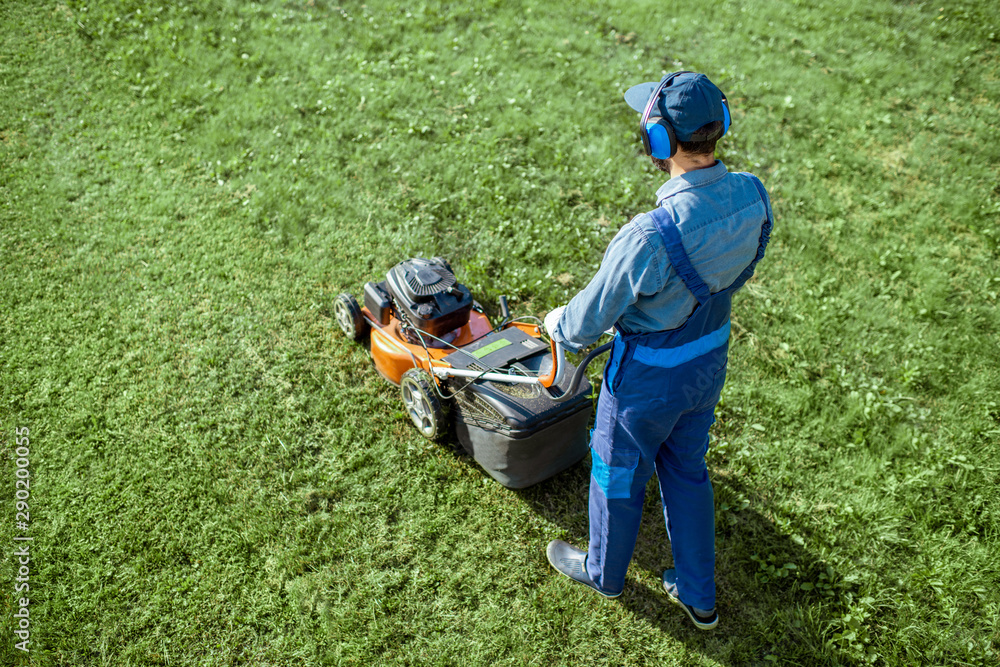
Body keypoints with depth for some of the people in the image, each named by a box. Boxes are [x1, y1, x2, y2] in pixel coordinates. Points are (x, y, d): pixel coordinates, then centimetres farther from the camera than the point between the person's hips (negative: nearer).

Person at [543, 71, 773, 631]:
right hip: (712, 358, 7)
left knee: (619, 474, 20)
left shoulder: (652, 235, -36)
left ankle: (604, 572, 49)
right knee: (687, 469, 27)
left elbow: (591, 320, -22)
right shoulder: (753, 197, -14)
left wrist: (557, 325, 0)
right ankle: (699, 595, 43)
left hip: (649, 375, -6)